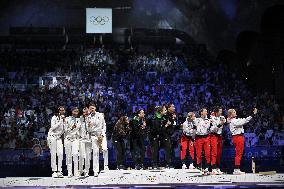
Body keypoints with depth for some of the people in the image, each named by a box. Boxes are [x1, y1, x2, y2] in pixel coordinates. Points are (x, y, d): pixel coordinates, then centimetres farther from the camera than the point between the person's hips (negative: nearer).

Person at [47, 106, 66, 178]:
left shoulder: (64, 119, 8)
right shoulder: (54, 117, -9)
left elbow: (64, 129, 10)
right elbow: (53, 127, -18)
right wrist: (60, 121, -19)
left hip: (59, 137, 5)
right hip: (52, 136, -5)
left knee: (60, 153, -6)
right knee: (53, 154, -5)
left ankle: (59, 171, -2)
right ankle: (54, 171, -2)